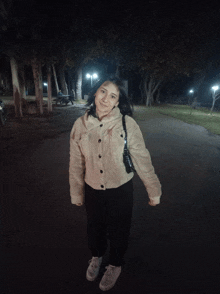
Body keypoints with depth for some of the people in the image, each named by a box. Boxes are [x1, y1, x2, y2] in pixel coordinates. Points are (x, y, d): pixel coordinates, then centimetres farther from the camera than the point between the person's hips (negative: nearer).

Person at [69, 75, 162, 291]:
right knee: (95, 227, 25)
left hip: (120, 191, -2)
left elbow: (142, 160, -11)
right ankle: (96, 256, 58)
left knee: (118, 231, 19)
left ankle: (115, 264, 51)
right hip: (92, 190, 3)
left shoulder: (127, 124, -18)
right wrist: (76, 193, 9)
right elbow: (76, 163, 0)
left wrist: (154, 192, -4)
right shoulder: (81, 125, -9)